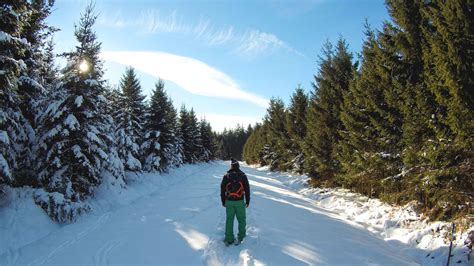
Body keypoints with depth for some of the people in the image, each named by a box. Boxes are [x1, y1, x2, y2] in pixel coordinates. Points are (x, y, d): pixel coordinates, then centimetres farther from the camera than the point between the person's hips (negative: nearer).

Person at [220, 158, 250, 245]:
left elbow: (222, 189, 5)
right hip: (240, 202, -1)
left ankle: (229, 239, 12)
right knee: (241, 219, 14)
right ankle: (241, 237, 19)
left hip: (229, 202, 2)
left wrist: (223, 201, 16)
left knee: (229, 220, 9)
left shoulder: (226, 176, 0)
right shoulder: (242, 175, -5)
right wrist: (247, 201, 7)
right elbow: (247, 189, -2)